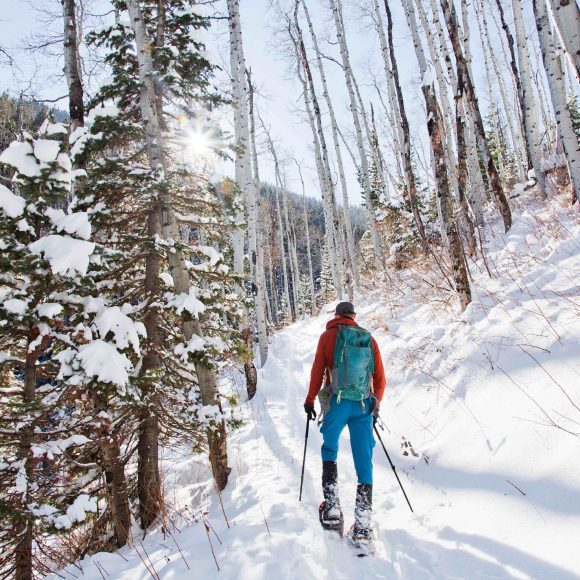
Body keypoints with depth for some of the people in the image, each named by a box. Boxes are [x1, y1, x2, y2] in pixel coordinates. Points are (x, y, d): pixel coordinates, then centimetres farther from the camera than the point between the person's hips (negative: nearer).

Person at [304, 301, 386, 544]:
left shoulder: (328, 336, 4)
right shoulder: (369, 338, 10)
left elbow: (317, 372, 2)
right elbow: (380, 378, 11)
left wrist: (310, 401, 12)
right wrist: (376, 406, 22)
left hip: (337, 403, -2)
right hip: (365, 406, 2)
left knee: (329, 451, 18)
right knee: (364, 461, 5)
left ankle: (332, 509, 10)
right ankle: (363, 526, 2)